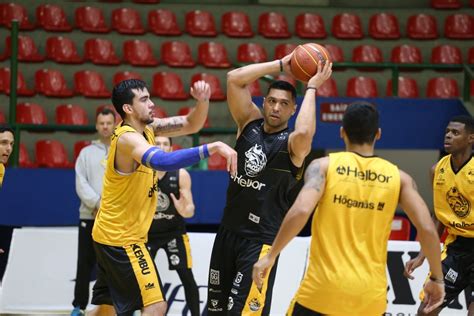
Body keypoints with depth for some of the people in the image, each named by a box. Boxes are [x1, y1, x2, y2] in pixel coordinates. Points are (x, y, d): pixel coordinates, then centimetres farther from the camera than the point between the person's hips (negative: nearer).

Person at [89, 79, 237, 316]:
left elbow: (190, 125, 7)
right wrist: (213, 148, -47)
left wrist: (203, 100, -15)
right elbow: (163, 161, -42)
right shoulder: (128, 138, -24)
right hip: (121, 237, -10)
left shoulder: (147, 128, 4)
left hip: (112, 235, 10)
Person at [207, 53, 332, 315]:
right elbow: (234, 79, -3)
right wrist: (281, 65, -5)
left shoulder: (292, 143, -8)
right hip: (228, 231, 6)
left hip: (261, 240, -6)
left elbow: (304, 133, -33)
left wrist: (311, 89, -20)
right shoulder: (250, 124, 6)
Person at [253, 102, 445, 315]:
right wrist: (436, 279, 10)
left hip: (324, 289, -2)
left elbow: (300, 211, -16)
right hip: (370, 294, 2)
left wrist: (270, 256, -7)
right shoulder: (398, 177, 5)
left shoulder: (324, 166, -1)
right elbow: (427, 229, -1)